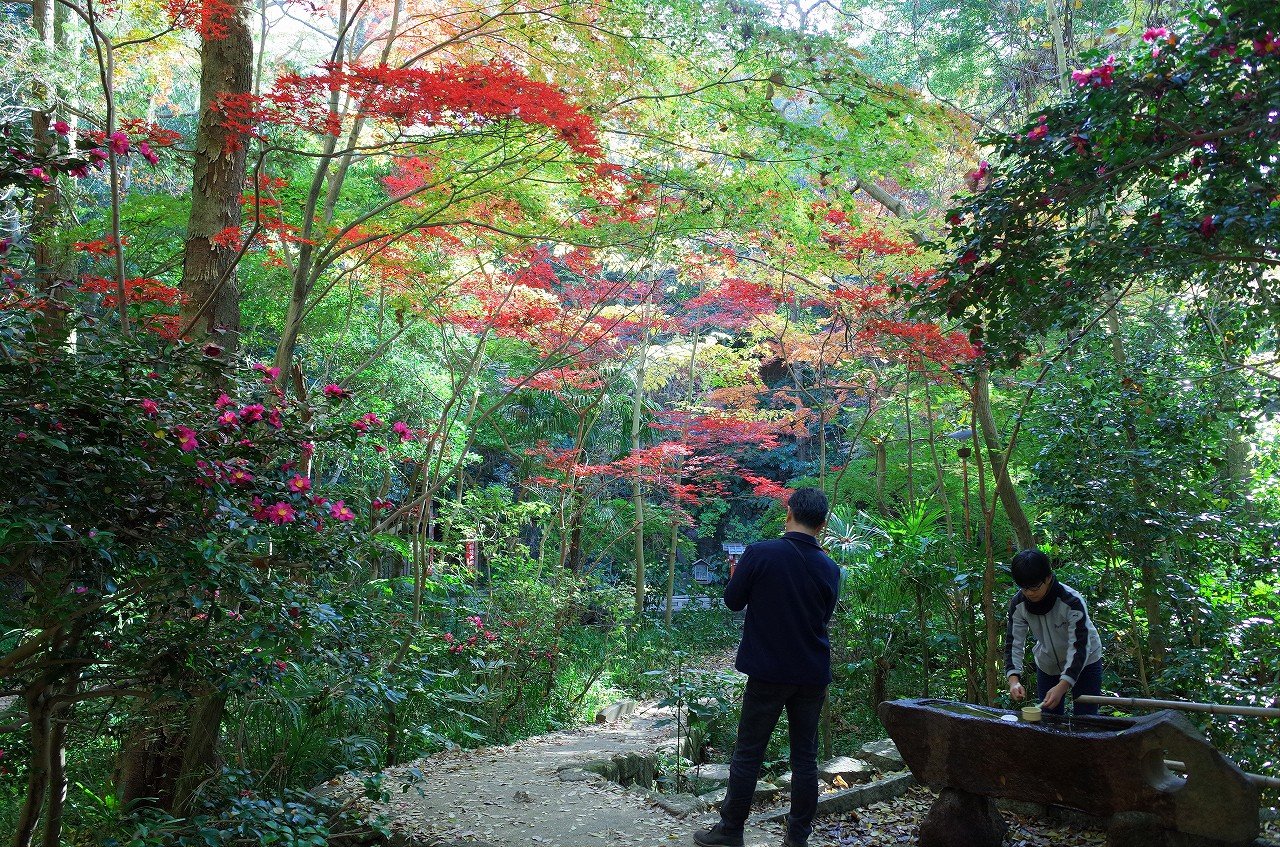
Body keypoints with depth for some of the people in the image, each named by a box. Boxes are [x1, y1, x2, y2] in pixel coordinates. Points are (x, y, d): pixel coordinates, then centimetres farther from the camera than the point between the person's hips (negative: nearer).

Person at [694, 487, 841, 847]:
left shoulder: (760, 553, -12)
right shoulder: (829, 568, 0)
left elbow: (733, 601, -1)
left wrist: (737, 575, 17)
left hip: (768, 672, -3)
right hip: (813, 676, 3)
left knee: (748, 753, 6)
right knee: (805, 757, 10)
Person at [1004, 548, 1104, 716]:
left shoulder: (1072, 601, -32)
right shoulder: (1018, 604, -19)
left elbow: (1080, 647, -34)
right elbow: (1013, 643, -17)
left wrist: (1062, 686, -45)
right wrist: (1013, 679, -34)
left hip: (1084, 663, -4)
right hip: (1047, 665, 4)